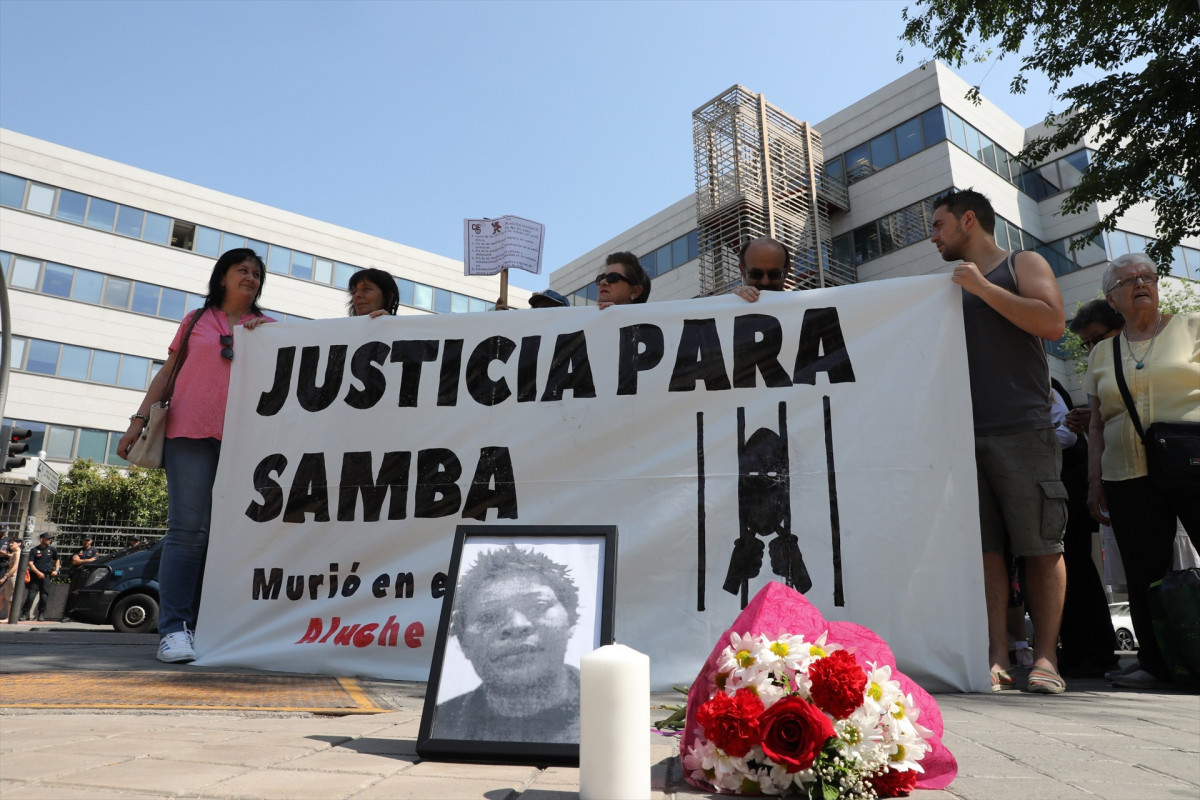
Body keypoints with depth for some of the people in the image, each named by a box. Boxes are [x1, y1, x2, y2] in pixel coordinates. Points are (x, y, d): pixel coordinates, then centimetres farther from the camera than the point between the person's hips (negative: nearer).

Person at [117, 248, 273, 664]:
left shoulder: (269, 327, 16)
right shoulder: (196, 320, 16)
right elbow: (167, 372, 15)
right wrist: (139, 419, 8)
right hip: (191, 431, -1)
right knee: (188, 530, -8)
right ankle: (174, 628, -8)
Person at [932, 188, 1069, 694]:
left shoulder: (1022, 265, 9)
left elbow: (1054, 322, -9)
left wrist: (982, 287, -8)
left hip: (1022, 430, -4)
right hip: (965, 434, 5)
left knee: (1041, 548, -2)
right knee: (985, 548, 0)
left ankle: (1045, 657, 5)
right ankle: (998, 659, 1)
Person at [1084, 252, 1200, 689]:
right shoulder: (1101, 354, 16)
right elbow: (1098, 424, 15)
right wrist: (1094, 481, 9)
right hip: (1129, 477, 3)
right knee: (1145, 573, 3)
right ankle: (1156, 665, 12)